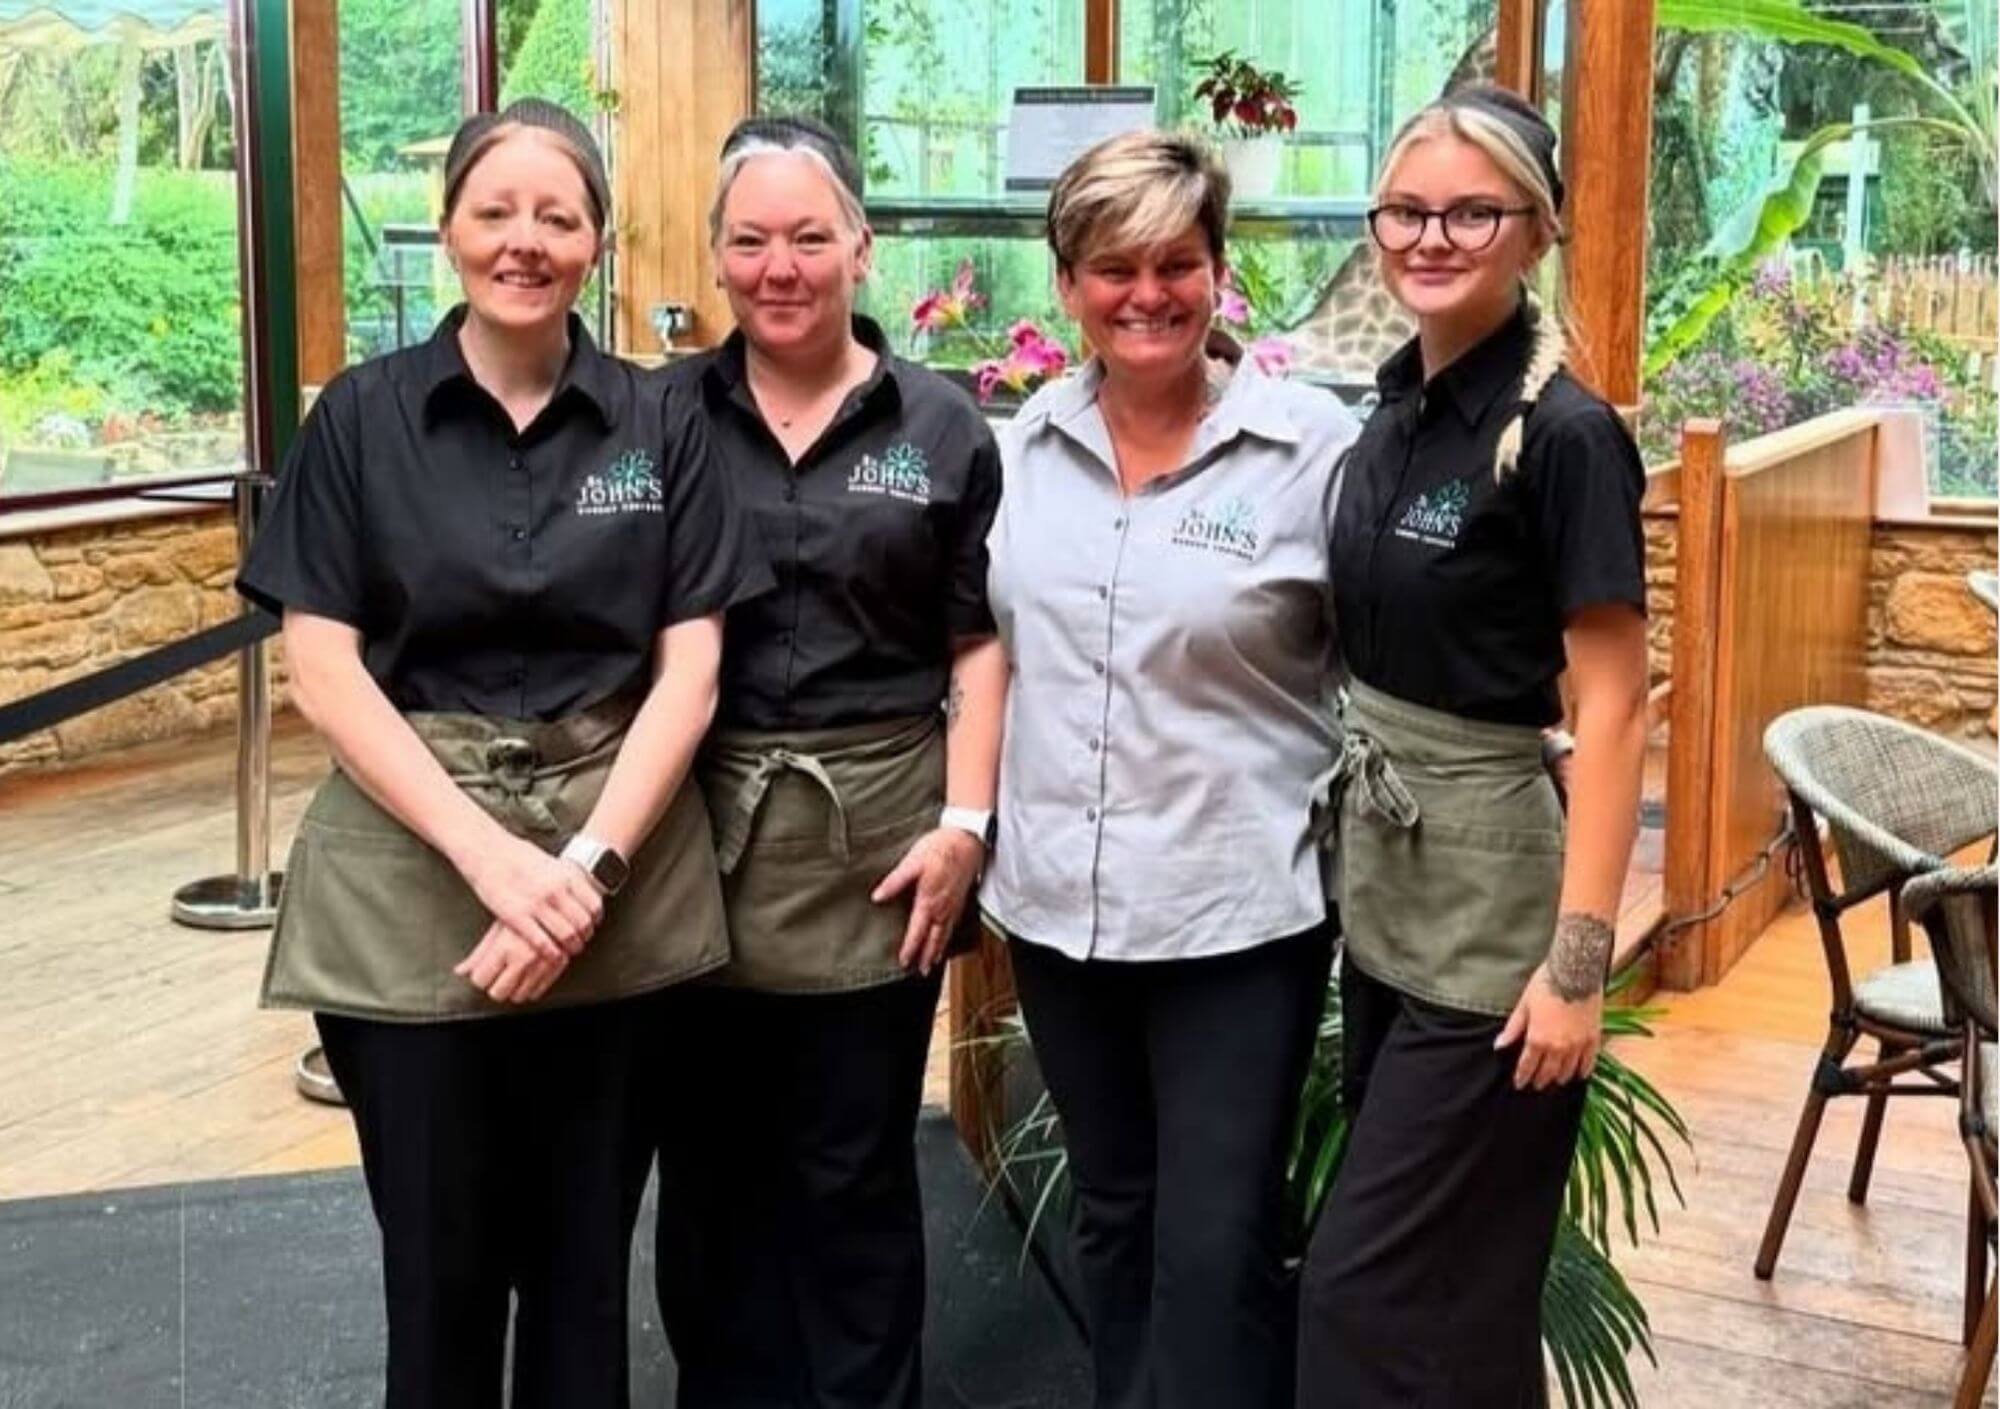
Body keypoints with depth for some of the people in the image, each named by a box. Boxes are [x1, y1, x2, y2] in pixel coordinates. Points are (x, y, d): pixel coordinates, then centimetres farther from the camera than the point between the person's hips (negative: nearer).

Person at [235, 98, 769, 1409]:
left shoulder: (659, 425, 3)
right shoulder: (362, 417, 1)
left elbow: (690, 669, -1)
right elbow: (323, 670, -5)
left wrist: (591, 864, -14)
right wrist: (489, 853, -16)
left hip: (622, 881, 1)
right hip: (410, 878, -1)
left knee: (585, 1250, 13)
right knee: (440, 1256, 10)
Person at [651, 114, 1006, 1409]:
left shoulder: (940, 426, 2)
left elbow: (978, 646, 2)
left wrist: (964, 823, -7)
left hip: (875, 840, -1)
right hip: (697, 833, 1)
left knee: (856, 1175, 10)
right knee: (712, 1168, 12)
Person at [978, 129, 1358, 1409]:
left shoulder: (1314, 444, -9)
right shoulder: (1027, 442, 5)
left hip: (1239, 908, -5)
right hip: (1059, 898, 5)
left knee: (1217, 1245, 0)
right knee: (1112, 1218, 19)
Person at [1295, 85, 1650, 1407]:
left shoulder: (1566, 434, -17)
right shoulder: (1397, 408, 7)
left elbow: (1613, 709, -18)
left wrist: (1580, 955, -21)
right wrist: (1349, 839, 14)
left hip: (1489, 901, -8)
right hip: (1380, 881, 8)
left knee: (1377, 1290, 0)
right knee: (1448, 1274, 19)